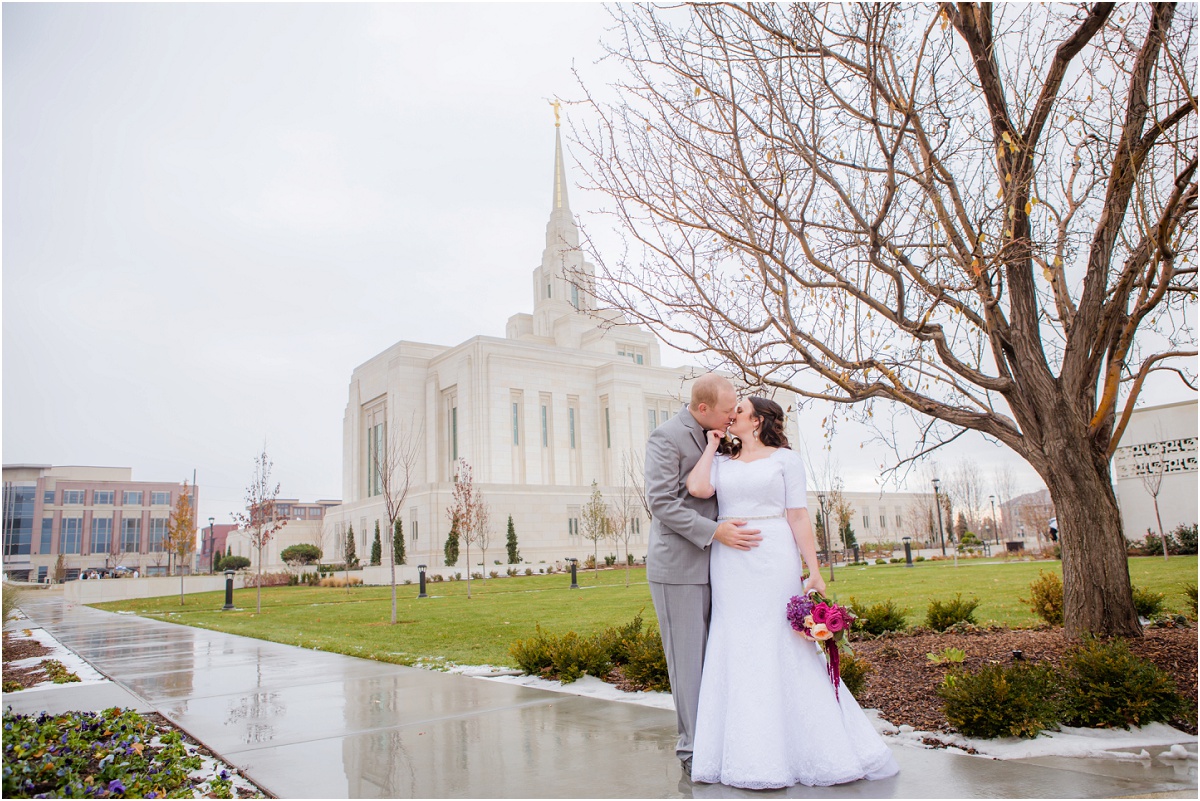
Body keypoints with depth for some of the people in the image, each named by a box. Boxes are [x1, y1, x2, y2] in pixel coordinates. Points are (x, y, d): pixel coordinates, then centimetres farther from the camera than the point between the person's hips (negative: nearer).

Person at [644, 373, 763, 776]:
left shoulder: (712, 437, 14)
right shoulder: (666, 436, -11)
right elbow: (661, 501, -18)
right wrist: (715, 531, -22)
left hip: (710, 564, 8)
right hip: (678, 565, -7)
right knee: (687, 657, 0)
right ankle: (692, 747, 11)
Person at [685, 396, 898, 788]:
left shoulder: (785, 458, 4)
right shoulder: (722, 462, 13)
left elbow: (798, 517, -1)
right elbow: (697, 488, -8)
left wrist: (814, 571, -6)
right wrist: (711, 445, 4)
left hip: (773, 563, -3)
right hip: (731, 567, 3)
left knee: (784, 649, 1)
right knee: (737, 653, 4)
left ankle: (817, 750, 15)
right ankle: (751, 754, 15)